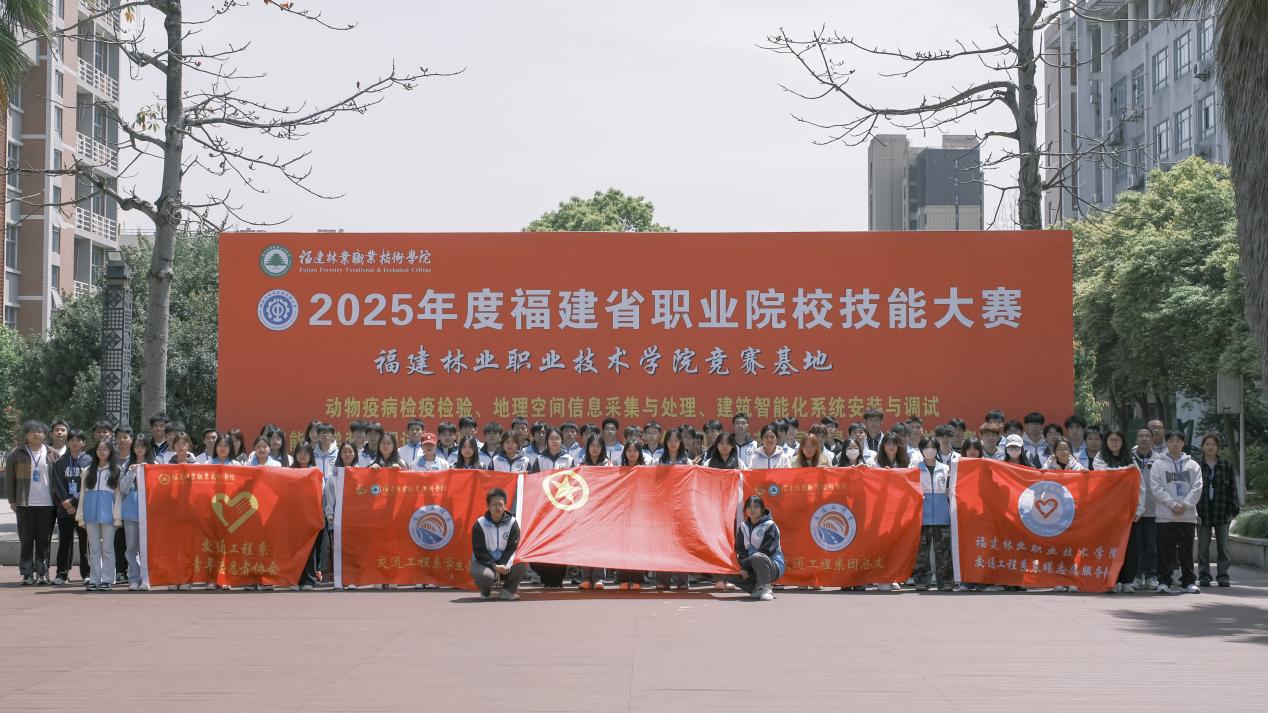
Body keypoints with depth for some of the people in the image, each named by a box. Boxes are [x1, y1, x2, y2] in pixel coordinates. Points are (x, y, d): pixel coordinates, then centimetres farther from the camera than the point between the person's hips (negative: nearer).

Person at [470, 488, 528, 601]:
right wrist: (494, 567, -23)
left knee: (522, 565, -27)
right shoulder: (480, 524, -11)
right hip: (484, 562, -2)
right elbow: (479, 550, -13)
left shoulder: (512, 523, -7)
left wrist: (503, 565, -22)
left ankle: (508, 590, 1)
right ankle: (486, 591, 4)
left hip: (504, 563, 2)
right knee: (481, 574, -37)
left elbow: (512, 548, -8)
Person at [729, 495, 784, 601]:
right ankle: (758, 589, -4)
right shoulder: (743, 527, 9)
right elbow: (739, 549, 6)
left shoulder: (770, 526, -10)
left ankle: (765, 589, -25)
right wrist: (742, 567, -12)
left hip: (773, 567, -7)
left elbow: (766, 551, -17)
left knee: (757, 558, -37)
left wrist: (746, 565, -18)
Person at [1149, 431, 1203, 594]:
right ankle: (1164, 582, 3)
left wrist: (1185, 504, -11)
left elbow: (1197, 487, 3)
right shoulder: (1158, 464, 5)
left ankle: (1189, 581, 12)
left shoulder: (1192, 465, 10)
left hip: (1188, 515, 1)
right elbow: (1156, 487, -3)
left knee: (1187, 550, 5)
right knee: (1166, 551, -1)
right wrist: (1172, 504, -13)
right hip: (1165, 515, -1)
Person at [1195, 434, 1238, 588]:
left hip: (1222, 513, 1)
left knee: (1223, 546, 4)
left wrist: (1233, 510, -1)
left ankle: (1223, 575, 9)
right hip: (1202, 513, -1)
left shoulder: (1226, 466, 6)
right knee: (1203, 546, 3)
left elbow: (1232, 489, 6)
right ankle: (1204, 576, 9)